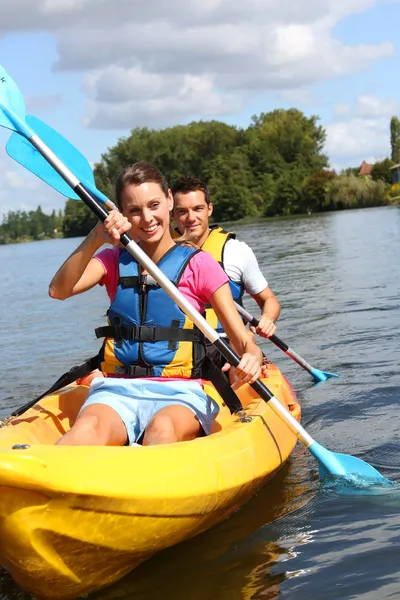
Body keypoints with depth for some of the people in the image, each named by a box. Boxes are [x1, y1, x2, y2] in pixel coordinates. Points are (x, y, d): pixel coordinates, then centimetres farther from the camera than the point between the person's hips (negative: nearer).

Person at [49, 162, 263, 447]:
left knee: (163, 429, -38)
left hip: (180, 393, -1)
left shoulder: (199, 264, 5)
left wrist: (251, 357, -25)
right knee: (88, 429, -34)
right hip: (118, 390, 1)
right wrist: (96, 238, -20)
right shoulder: (113, 260, 15)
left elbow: (243, 341, 0)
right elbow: (59, 290, -5)